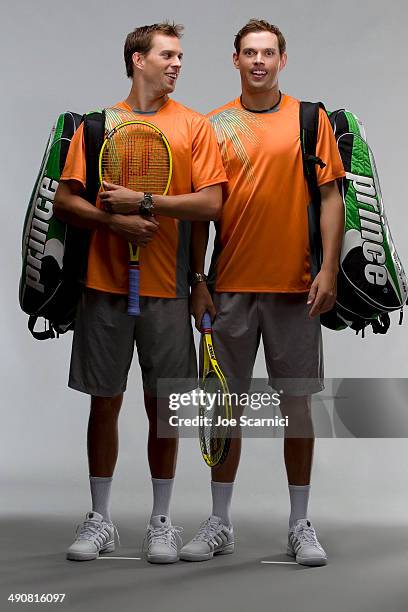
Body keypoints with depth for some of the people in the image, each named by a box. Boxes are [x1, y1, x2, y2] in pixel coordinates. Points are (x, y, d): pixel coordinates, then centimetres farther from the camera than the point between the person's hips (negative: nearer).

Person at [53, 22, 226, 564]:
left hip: (166, 290, -1)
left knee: (162, 407, 5)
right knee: (105, 402, 7)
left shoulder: (193, 125, 4)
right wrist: (114, 219, -13)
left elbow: (211, 203, -6)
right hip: (104, 286, 1)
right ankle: (100, 520, 20)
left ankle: (162, 522, 18)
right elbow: (65, 202, 3)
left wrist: (144, 202, -12)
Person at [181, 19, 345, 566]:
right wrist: (198, 281, 0)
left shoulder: (311, 120, 4)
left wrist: (329, 270, -8)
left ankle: (300, 524, 16)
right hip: (230, 285, 1)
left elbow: (331, 198, 2)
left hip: (295, 285, -1)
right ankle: (220, 523, 18)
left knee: (296, 401, 4)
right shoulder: (215, 125, 7)